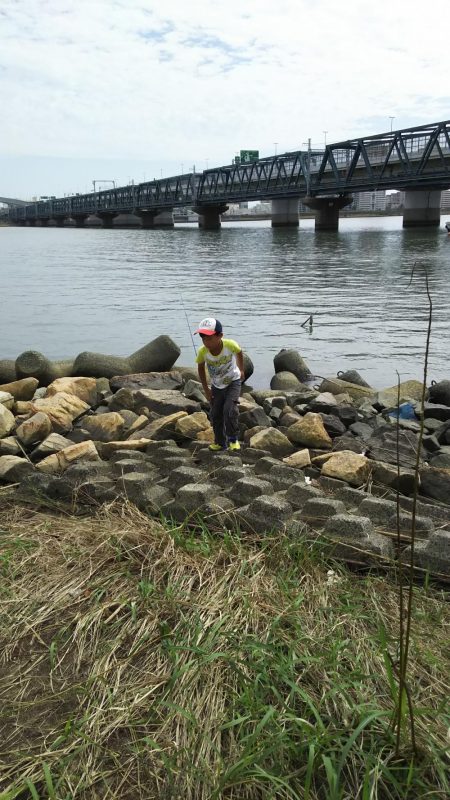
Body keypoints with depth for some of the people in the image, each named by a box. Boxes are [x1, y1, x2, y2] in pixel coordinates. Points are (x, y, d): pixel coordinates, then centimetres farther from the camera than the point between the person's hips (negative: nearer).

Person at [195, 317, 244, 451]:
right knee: (215, 415, 8)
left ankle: (233, 439, 0)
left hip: (233, 381, -3)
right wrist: (206, 389, -3)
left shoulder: (230, 345, -32)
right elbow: (200, 368, -6)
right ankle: (220, 442, 26)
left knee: (230, 409, -20)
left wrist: (241, 370, 4)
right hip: (216, 385, 3)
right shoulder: (202, 351, -27)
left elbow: (239, 352, -6)